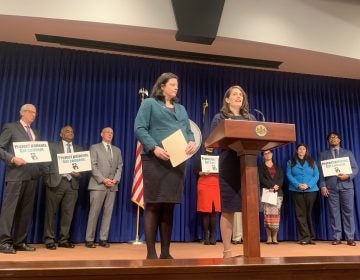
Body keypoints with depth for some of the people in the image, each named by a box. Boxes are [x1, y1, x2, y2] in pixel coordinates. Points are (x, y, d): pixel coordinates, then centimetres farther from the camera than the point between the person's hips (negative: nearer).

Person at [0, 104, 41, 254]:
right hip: (16, 174, -6)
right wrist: (12, 159, -18)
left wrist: (41, 165, 3)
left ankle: (20, 241, 14)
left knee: (26, 210, 7)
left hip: (32, 175, 6)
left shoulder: (35, 133, 22)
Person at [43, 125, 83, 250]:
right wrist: (48, 178, -11)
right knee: (51, 212, 1)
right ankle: (49, 240, 9)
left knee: (68, 213, 4)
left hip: (72, 184, 3)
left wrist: (79, 172, -9)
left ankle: (64, 239, 13)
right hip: (56, 182, -3)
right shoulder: (53, 146, 9)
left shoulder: (79, 149, 17)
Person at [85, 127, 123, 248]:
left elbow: (120, 167, 12)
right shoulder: (95, 148, 6)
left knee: (108, 213, 3)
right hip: (98, 185, -4)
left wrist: (115, 180, -6)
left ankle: (103, 239, 8)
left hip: (112, 186, 4)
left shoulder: (117, 150, 18)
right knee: (94, 213, -4)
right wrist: (103, 180, -13)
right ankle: (89, 239, 3)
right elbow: (93, 166, -4)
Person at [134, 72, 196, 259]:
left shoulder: (181, 109, 24)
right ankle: (151, 253, 2)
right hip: (155, 161, -5)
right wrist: (154, 148, -18)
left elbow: (188, 131, 19)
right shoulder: (150, 104, 6)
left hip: (178, 162, 5)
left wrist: (192, 142, -5)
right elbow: (139, 128, -5)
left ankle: (166, 252, 12)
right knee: (153, 205, -5)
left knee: (169, 206, 6)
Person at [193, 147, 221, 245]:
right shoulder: (200, 157, 10)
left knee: (214, 211, -3)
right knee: (205, 211, -6)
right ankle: (206, 236, -1)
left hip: (215, 185, 3)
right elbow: (195, 170, 2)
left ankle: (213, 236, 2)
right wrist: (202, 173, -16)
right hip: (204, 185, -2)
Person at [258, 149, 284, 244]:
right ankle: (269, 238, -4)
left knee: (276, 214, -7)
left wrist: (276, 186, -11)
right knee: (267, 214, -8)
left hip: (278, 193, 2)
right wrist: (272, 185, -14)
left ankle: (275, 238, -3)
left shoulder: (278, 167, 20)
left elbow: (281, 179, 7)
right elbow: (262, 179, -3)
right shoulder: (261, 167, 12)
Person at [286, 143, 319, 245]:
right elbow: (289, 175, 1)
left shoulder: (312, 162, 14)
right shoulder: (291, 162, 11)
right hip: (296, 191, -1)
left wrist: (308, 185, -12)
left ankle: (311, 237, 9)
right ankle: (304, 237, -1)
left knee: (309, 214, 3)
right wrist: (298, 185, -15)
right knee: (300, 214, -4)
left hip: (311, 190, 1)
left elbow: (316, 175, 4)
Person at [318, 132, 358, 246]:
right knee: (334, 212, 0)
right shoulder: (323, 154, 13)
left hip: (346, 185, 0)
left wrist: (348, 176, -12)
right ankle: (336, 237, 5)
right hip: (331, 187, 0)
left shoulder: (348, 153, 15)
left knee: (348, 211, 0)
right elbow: (321, 172, 6)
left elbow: (355, 168, 8)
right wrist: (323, 186, -6)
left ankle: (350, 238, 5)